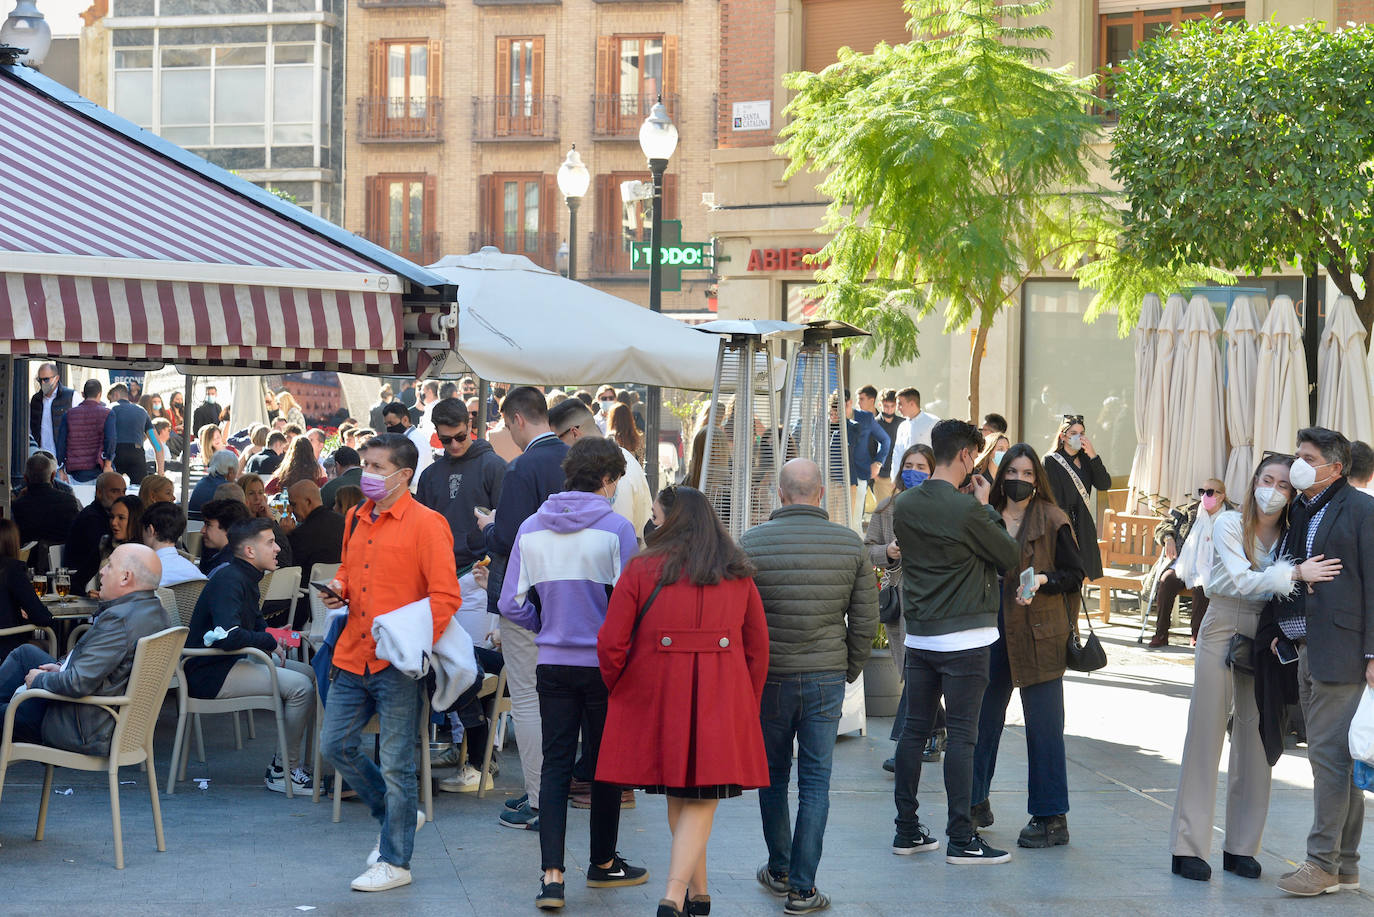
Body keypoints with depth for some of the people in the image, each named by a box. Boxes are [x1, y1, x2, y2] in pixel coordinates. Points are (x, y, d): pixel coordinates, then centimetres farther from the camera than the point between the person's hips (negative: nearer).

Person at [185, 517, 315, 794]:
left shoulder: (246, 579, 14)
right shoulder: (229, 580, -19)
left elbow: (256, 626, 29)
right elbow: (228, 637, -32)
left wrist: (274, 637, 6)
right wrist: (270, 643, -15)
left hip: (231, 664, 11)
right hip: (210, 675, -11)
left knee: (309, 673, 8)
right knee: (300, 686, -20)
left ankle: (282, 763, 8)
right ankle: (284, 773, -9)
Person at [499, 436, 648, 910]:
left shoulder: (530, 529, 1)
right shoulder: (616, 529, -12)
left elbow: (512, 605, 2)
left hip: (553, 663, 3)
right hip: (604, 664, -3)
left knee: (556, 764, 5)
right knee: (604, 763, 11)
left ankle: (551, 875, -6)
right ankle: (603, 863, 26)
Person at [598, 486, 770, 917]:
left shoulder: (641, 569, -4)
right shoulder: (738, 575, 5)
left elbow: (611, 643, -5)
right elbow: (758, 648, 9)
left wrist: (617, 690, 12)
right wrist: (746, 706, 18)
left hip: (657, 700, -1)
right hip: (721, 706, 1)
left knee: (678, 799, 16)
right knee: (701, 802, 3)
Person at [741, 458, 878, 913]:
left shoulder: (751, 543, -7)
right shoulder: (850, 544, -3)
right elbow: (866, 619, 0)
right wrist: (849, 670, 14)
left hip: (768, 679, 0)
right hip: (826, 679, 0)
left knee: (774, 775, 16)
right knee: (816, 781, 5)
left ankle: (779, 870, 28)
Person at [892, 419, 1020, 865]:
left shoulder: (905, 505, 4)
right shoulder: (966, 510, -16)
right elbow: (1011, 554, -7)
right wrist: (986, 505, 3)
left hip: (919, 636, 7)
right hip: (964, 638, -7)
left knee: (914, 729, 11)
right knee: (961, 735, -3)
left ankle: (907, 830, 16)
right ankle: (961, 839, -1)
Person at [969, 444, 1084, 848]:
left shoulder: (1052, 520, -3)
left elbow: (1075, 575, -2)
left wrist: (1043, 580, -17)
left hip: (1038, 632, -5)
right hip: (993, 629, 5)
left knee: (1043, 724, -3)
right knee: (982, 716, 10)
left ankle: (1052, 819, 3)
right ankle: (976, 804, 24)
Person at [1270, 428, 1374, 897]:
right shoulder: (1299, 512, 16)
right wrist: (1282, 631, 10)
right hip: (1306, 651, 8)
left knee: (1330, 756, -7)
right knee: (1335, 758, 12)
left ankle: (1324, 865, -2)